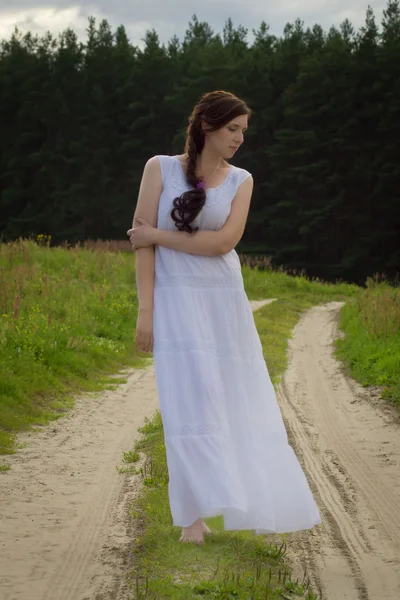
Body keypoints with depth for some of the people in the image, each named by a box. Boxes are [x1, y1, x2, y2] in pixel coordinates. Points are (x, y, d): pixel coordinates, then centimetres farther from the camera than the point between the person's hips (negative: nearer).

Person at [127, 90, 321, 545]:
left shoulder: (241, 180, 6)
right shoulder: (160, 168, -1)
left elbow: (224, 240, -9)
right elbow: (141, 240, -5)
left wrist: (160, 235, -11)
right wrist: (145, 310, -11)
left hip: (226, 301, 3)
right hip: (176, 300, -3)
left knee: (238, 401, 5)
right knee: (191, 403, -9)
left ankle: (250, 498, 17)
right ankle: (194, 513, -5)